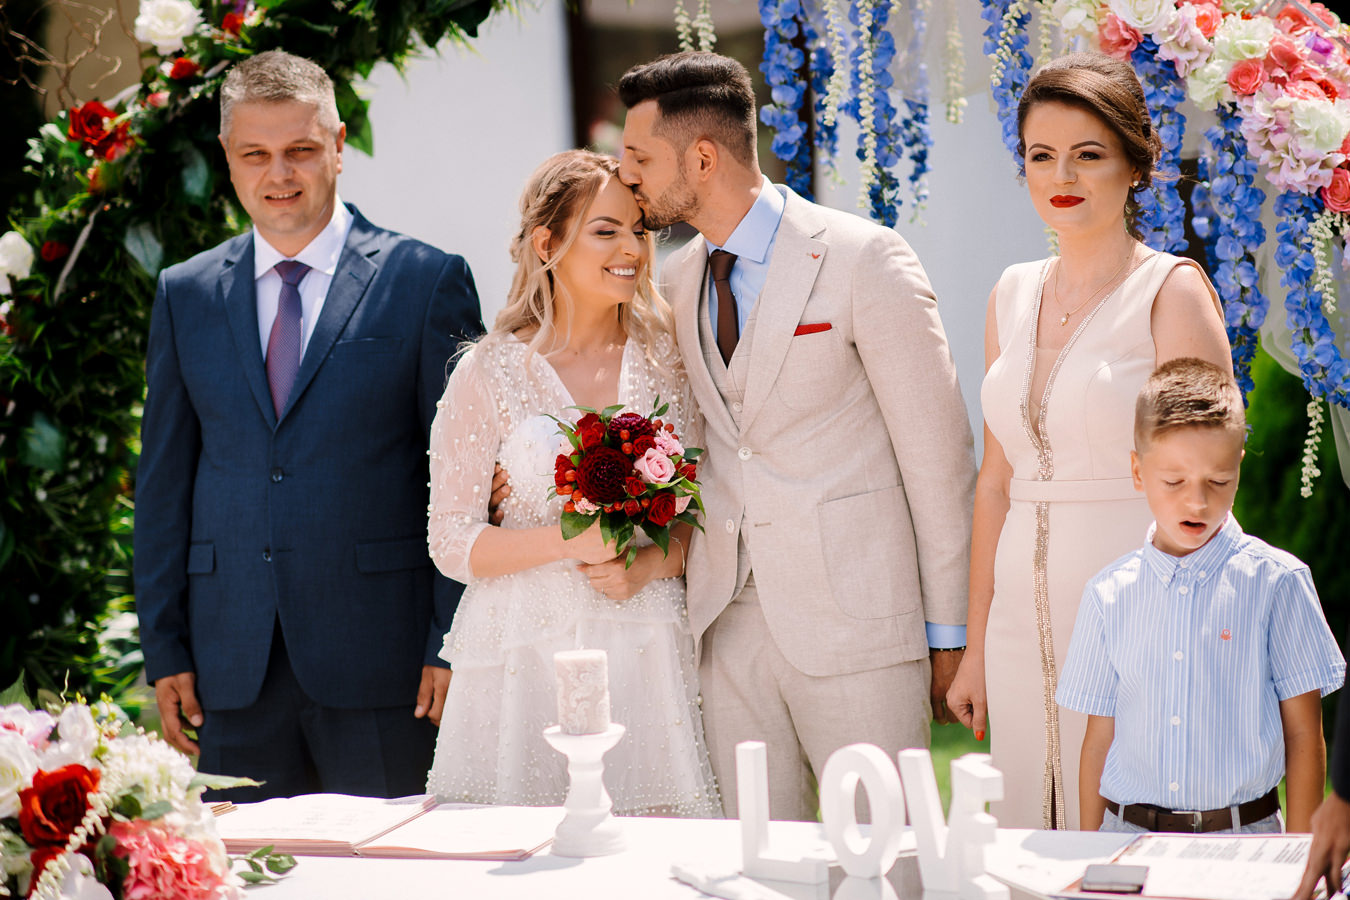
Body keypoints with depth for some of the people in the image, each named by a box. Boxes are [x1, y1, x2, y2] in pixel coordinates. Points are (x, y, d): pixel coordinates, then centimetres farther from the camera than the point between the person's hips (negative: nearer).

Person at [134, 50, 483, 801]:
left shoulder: (428, 282, 0)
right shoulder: (186, 296, 11)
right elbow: (164, 479, 12)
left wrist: (454, 645, -7)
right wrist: (165, 648, 7)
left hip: (381, 656, -3)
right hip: (234, 667, 3)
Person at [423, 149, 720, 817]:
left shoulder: (666, 360, 7)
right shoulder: (489, 374, -2)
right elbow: (451, 543, -3)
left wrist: (647, 565, -10)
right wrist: (572, 541, -15)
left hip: (646, 655, 2)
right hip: (527, 656, -2)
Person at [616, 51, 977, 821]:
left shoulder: (864, 259, -8)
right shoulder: (677, 281, 11)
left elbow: (937, 450, -6)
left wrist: (949, 631, -6)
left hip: (853, 615, -5)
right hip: (727, 616, 6)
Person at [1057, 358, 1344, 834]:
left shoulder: (1275, 582, 2)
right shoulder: (1109, 595, 8)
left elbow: (1303, 735, 4)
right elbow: (1099, 738, 12)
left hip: (1243, 834, -1)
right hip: (1127, 830, 1)